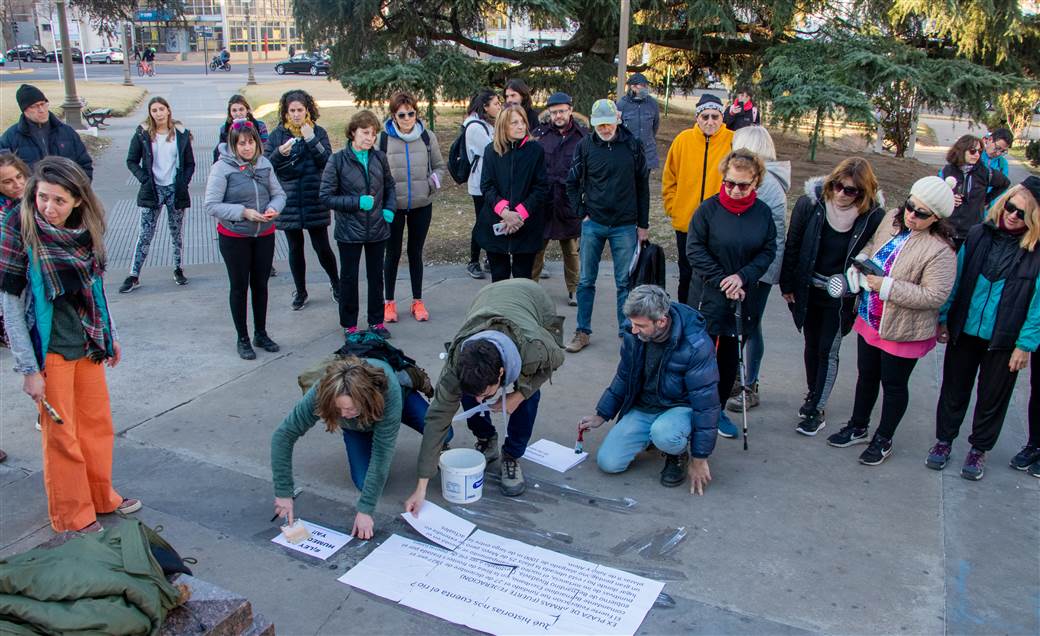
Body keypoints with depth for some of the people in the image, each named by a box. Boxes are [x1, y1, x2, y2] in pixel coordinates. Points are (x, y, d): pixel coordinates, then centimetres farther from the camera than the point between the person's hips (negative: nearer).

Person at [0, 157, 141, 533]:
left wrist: (110, 335, 13)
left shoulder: (84, 230, -2)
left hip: (87, 344, 5)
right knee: (61, 435, 6)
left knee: (98, 423, 16)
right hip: (49, 350, -5)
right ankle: (73, 519, 22)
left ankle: (101, 497, 35)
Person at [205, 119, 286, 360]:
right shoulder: (222, 168, -15)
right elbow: (212, 206, -16)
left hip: (264, 235, 4)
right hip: (234, 238, -4)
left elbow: (279, 193, 4)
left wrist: (274, 208, -18)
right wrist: (244, 212, -24)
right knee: (239, 286, 9)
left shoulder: (264, 163, -3)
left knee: (260, 284, 15)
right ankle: (242, 339, 22)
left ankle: (261, 334, 32)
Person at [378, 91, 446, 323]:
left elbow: (439, 166, 10)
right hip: (393, 206, -2)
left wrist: (433, 183, -7)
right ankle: (389, 302, 23)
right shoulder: (383, 138, -9)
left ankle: (418, 301, 23)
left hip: (422, 205, 2)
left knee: (416, 252, 12)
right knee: (393, 253, 9)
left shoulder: (427, 137, 0)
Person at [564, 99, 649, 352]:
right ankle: (583, 332, 18)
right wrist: (581, 213, -1)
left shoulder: (632, 145, -2)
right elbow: (572, 183, 8)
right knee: (586, 281, 7)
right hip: (592, 224, 1)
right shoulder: (585, 146, 0)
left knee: (625, 282, 6)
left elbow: (642, 186, 4)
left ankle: (627, 332, 17)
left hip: (625, 226, -1)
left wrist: (643, 224, 4)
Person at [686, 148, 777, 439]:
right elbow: (695, 249, -9)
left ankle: (718, 408, 27)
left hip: (744, 297, 3)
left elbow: (768, 251, 2)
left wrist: (743, 276, -14)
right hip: (710, 295, -3)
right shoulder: (709, 208, -10)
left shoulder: (763, 212, -1)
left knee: (730, 356, 12)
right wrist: (721, 280, -15)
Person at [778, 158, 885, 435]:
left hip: (841, 297, -2)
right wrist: (787, 285, -1)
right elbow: (792, 246, -4)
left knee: (828, 351, 4)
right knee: (811, 345, 18)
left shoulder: (873, 215, -16)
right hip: (808, 290, 2)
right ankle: (812, 395, 37)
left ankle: (817, 407, 16)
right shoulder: (811, 202, -13)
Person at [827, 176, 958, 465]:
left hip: (902, 330, -6)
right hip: (870, 319, 6)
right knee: (867, 375, 22)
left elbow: (934, 296, -27)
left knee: (894, 384, 12)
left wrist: (886, 287, -28)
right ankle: (858, 427, 42)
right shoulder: (892, 219, -4)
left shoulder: (940, 250, -24)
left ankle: (883, 440, 32)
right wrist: (860, 261, -7)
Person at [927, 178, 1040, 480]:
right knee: (954, 389, 16)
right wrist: (943, 318, 2)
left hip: (1004, 340, -2)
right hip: (965, 330, 2)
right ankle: (943, 440, 35)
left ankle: (979, 449, 34)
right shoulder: (979, 234, -5)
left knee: (993, 397, 14)